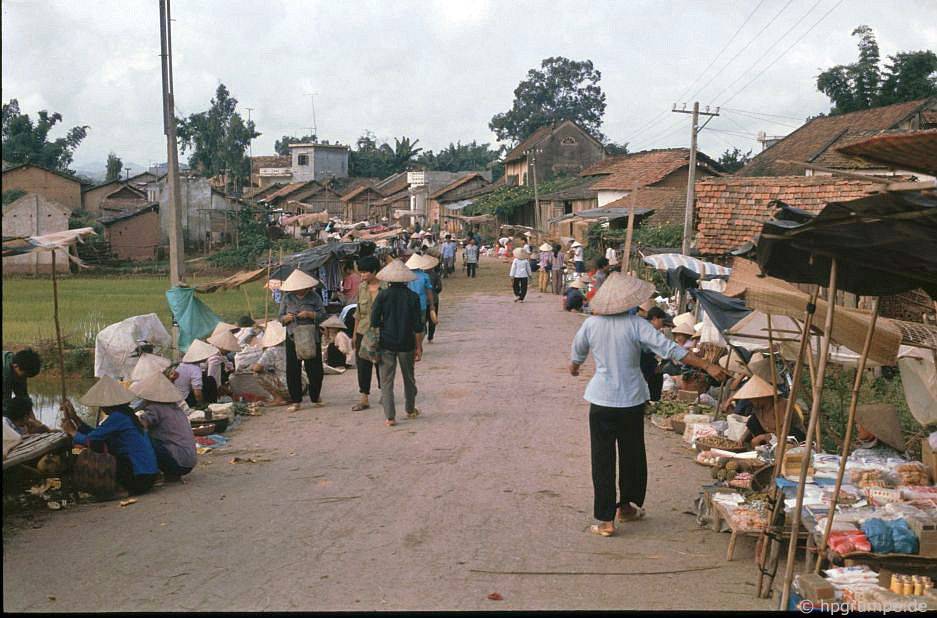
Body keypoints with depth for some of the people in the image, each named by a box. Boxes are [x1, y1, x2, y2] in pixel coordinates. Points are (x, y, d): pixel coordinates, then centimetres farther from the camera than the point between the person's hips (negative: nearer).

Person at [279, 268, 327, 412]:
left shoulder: (314, 297, 2)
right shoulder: (287, 298, 7)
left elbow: (322, 315, -2)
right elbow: (280, 317, 9)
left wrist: (309, 314, -17)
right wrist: (286, 318, -13)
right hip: (292, 337, 1)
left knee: (314, 368, 3)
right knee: (292, 370, 1)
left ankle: (315, 397, 24)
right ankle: (296, 401, 11)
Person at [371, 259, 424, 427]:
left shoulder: (383, 295, -7)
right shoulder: (413, 297, -5)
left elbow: (374, 321, -10)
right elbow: (418, 326, -5)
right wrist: (419, 346, 3)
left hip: (386, 343, -1)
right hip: (406, 343, 1)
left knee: (386, 380, 5)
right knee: (409, 378, 19)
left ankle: (390, 416, 0)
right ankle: (410, 410, 34)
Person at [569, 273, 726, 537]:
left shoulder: (591, 323, -4)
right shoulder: (636, 325, -12)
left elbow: (577, 353, 14)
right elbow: (671, 350, -17)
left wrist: (574, 367, 37)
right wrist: (708, 366, -14)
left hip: (602, 401, 1)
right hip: (632, 401, 0)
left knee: (603, 459, 5)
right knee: (632, 455, 18)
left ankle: (605, 520, 4)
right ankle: (627, 506, 32)